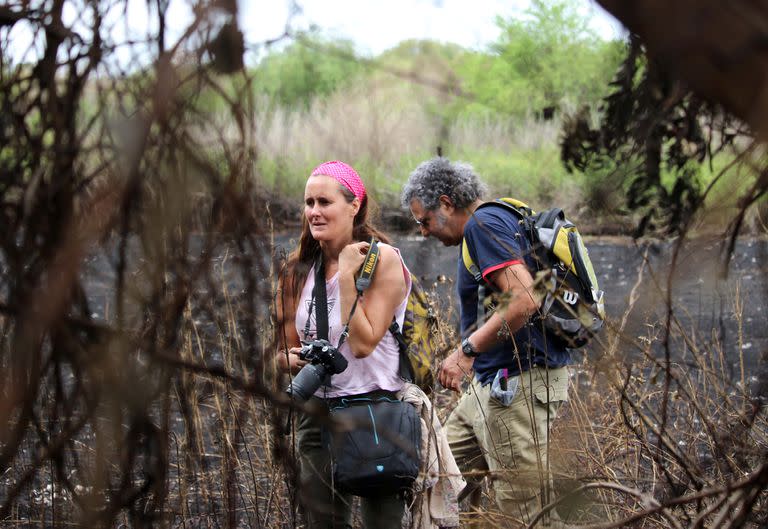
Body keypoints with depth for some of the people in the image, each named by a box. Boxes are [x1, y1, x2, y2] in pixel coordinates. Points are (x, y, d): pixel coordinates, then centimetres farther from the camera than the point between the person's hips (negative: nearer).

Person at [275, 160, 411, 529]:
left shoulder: (382, 259, -9)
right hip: (317, 412, 5)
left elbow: (363, 343, -18)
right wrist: (292, 359, -10)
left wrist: (347, 275, -17)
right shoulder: (299, 269, 6)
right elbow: (286, 350, 13)